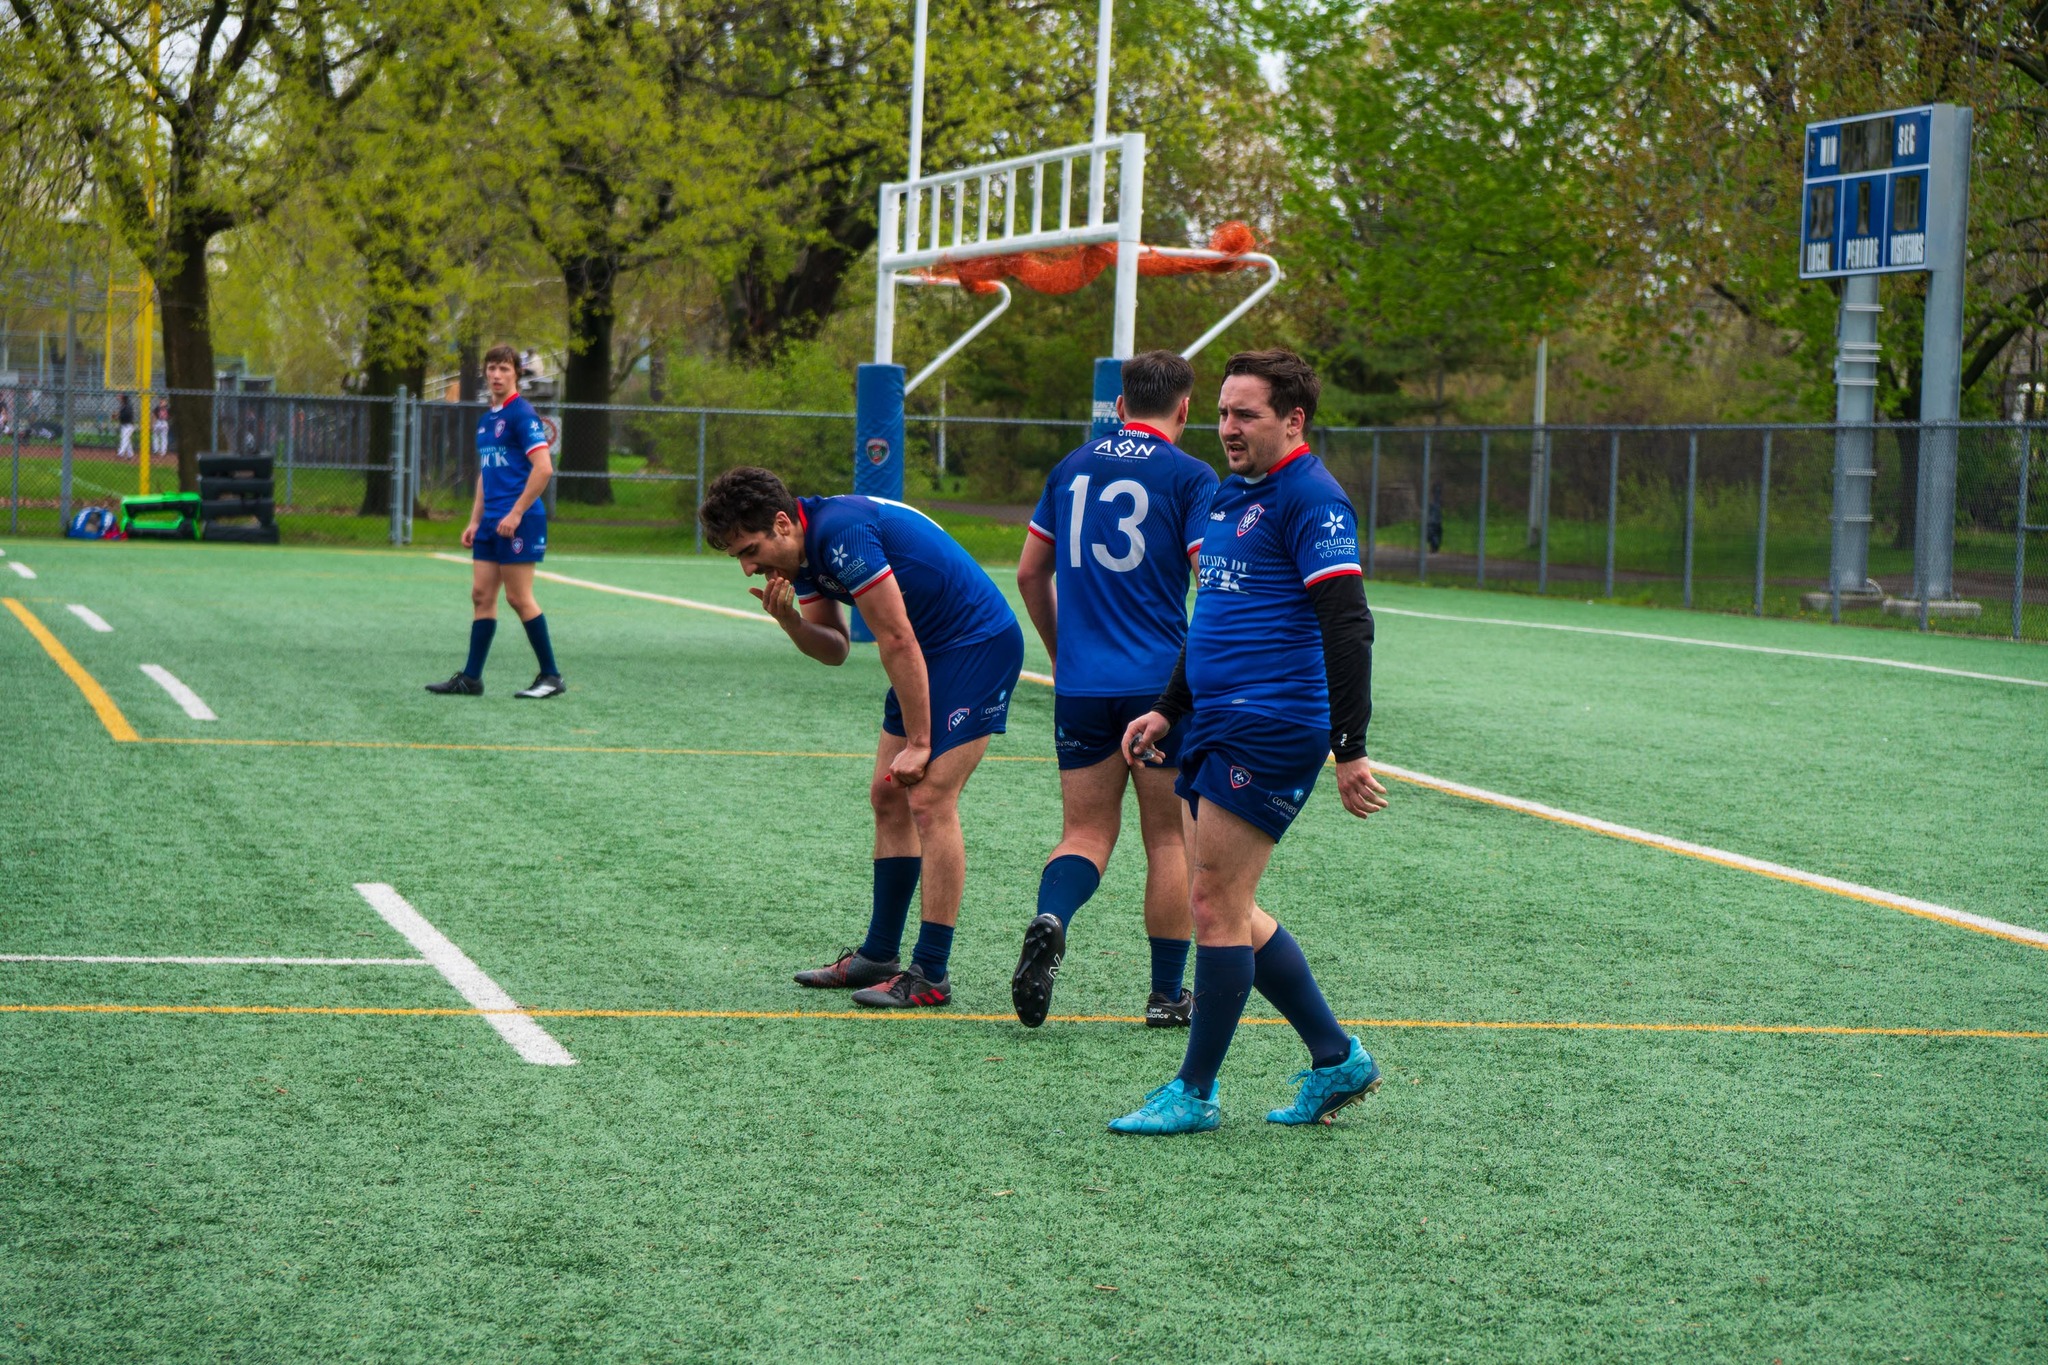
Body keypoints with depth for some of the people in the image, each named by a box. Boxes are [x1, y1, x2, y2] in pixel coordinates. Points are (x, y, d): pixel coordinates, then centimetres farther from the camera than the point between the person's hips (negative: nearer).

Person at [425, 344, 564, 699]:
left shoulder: (522, 414, -9)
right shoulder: (485, 419, 17)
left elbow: (543, 468, -17)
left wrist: (516, 514, -19)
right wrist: (475, 520, 17)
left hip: (518, 521, -8)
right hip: (490, 523, 8)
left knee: (519, 598, -6)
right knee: (481, 595, 6)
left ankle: (551, 677, 3)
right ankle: (471, 678, 8)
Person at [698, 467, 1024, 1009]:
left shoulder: (842, 533, -26)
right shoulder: (802, 551, 4)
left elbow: (897, 641, -23)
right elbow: (835, 649, 8)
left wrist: (918, 743, -18)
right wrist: (789, 619, -14)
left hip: (978, 644, -10)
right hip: (933, 653, 10)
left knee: (929, 800, -14)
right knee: (888, 797, 10)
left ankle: (930, 974, -11)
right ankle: (880, 954, 17)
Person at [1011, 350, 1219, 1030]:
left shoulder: (1071, 469, 10)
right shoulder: (1190, 477, -4)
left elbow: (1030, 573, 15)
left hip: (1079, 686, 3)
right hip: (1163, 683, -3)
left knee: (1086, 831, 8)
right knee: (1167, 837, 7)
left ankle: (1048, 921, -22)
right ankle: (1167, 993, 11)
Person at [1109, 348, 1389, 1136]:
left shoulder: (1312, 500, -11)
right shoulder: (1231, 493, 18)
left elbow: (1347, 627, -17)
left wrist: (1349, 749, -20)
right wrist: (1167, 710, 24)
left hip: (1269, 731, -10)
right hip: (1218, 728, 10)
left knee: (1215, 905, -7)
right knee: (1226, 909, 11)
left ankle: (1195, 1093, 3)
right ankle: (1337, 1060, 21)